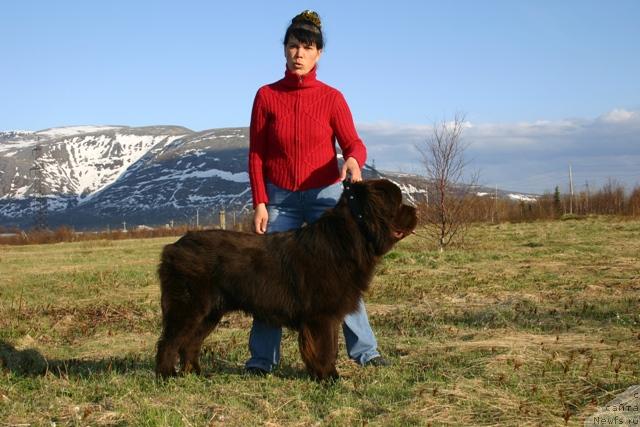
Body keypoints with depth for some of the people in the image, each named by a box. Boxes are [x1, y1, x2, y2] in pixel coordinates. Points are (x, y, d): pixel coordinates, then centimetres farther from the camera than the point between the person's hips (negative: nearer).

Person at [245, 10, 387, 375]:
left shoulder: (331, 98, -1)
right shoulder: (267, 96, 1)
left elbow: (354, 144, -7)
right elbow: (256, 154, 1)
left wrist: (353, 160, -31)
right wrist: (259, 202, -6)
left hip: (325, 195, -1)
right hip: (279, 198, 1)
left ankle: (365, 351, 2)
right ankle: (262, 359, 10)